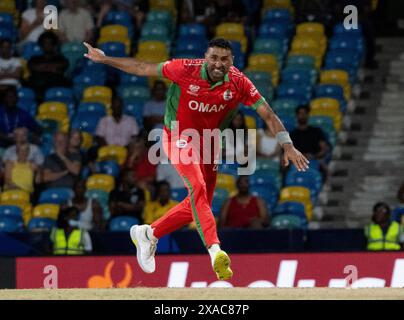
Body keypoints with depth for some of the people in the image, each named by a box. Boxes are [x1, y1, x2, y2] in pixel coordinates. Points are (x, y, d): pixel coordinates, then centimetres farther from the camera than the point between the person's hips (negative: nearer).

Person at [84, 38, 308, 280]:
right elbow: (143, 69, -10)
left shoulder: (239, 83, -15)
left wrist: (288, 146, -25)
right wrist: (105, 59, -7)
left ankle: (148, 234, 31)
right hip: (179, 138, -5)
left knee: (199, 205, 10)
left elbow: (268, 114, -15)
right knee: (197, 187, -28)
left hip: (208, 142, 5)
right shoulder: (186, 70, -21)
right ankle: (215, 250, -42)